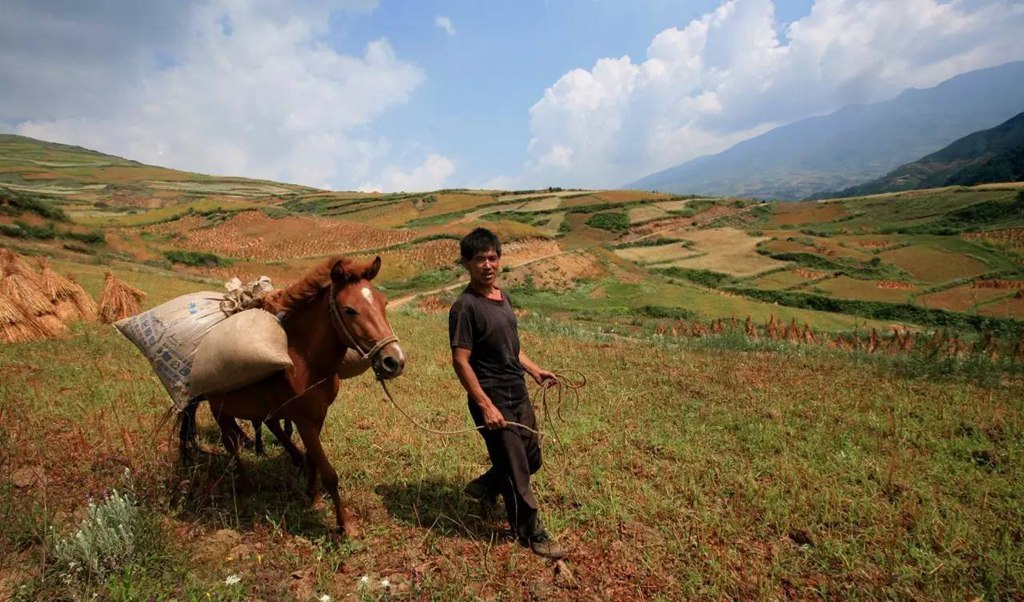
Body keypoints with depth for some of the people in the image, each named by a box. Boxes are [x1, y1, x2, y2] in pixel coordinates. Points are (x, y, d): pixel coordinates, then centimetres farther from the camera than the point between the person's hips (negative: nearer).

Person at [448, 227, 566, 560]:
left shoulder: (503, 297, 8)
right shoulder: (465, 306, -18)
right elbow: (460, 361, -20)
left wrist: (535, 370, 10)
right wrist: (486, 406, -22)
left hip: (519, 394, 9)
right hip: (493, 400, -9)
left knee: (532, 459, 21)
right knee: (515, 469, 5)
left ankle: (482, 488, 43)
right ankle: (531, 532, 26)